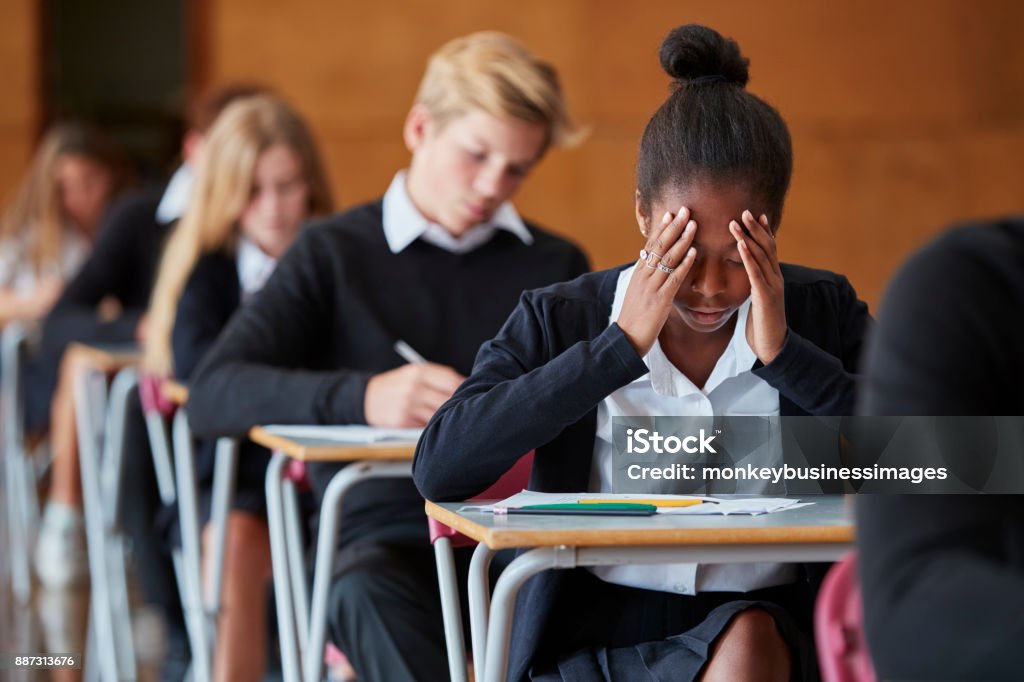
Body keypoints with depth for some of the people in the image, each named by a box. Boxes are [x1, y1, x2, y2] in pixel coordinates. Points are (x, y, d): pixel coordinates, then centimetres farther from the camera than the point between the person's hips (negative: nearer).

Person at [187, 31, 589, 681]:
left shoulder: (556, 267, 21)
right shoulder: (336, 254, 11)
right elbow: (211, 396, -2)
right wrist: (361, 396, -19)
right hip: (386, 530, -1)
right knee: (368, 593, -38)